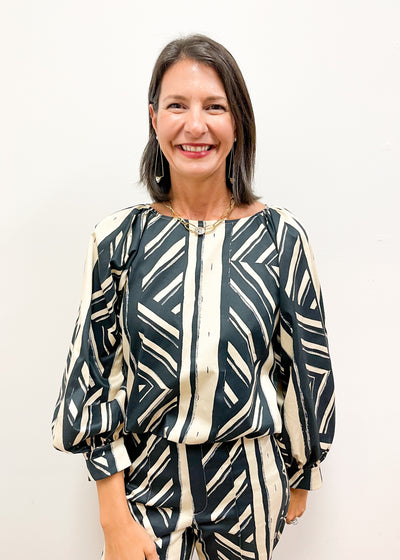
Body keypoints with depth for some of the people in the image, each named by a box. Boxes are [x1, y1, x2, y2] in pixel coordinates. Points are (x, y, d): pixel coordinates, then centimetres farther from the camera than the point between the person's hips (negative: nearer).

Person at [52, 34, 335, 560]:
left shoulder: (280, 235, -9)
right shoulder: (119, 237, -8)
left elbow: (305, 364, 0)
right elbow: (94, 375, -5)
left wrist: (300, 476, 10)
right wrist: (114, 517, -7)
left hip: (249, 479, 1)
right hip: (145, 477, 0)